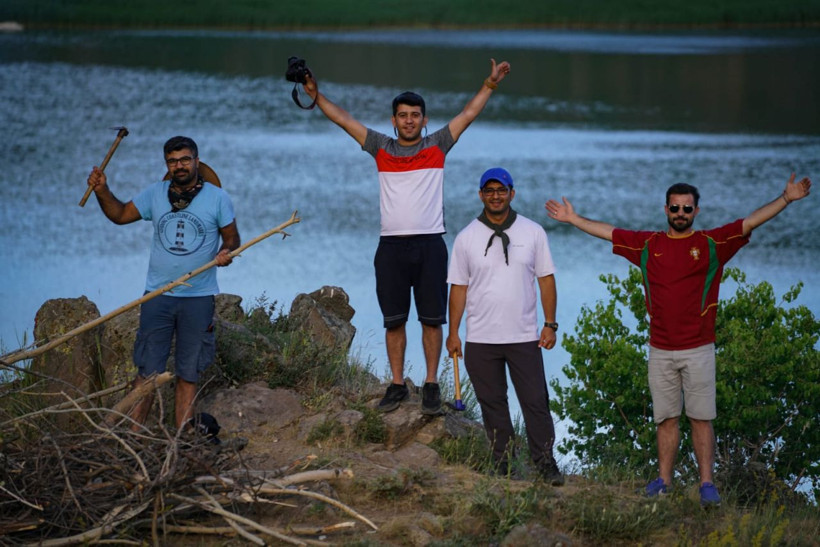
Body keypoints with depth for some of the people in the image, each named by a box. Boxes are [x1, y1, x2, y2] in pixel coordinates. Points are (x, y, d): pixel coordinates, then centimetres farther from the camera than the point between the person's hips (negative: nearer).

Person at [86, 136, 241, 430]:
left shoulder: (217, 197, 0)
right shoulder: (155, 193, 7)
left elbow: (232, 237, 5)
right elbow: (121, 214, 12)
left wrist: (226, 251, -17)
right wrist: (102, 191, -5)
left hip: (198, 298, -1)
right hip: (158, 296, 1)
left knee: (188, 373, 6)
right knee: (147, 370, 0)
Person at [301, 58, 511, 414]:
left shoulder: (436, 146, 7)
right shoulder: (381, 148, 9)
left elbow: (468, 114, 5)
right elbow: (343, 120, 10)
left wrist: (489, 86, -3)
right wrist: (315, 95, 4)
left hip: (429, 245, -1)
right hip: (392, 246, 1)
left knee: (432, 319, 1)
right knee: (394, 320, 5)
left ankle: (431, 385, 7)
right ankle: (397, 385, 13)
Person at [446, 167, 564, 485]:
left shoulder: (533, 233, 4)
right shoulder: (467, 238, 4)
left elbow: (546, 279, 6)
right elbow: (458, 287, 7)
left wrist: (550, 324, -1)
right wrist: (453, 332, 3)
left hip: (524, 336, -1)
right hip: (481, 339, 1)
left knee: (536, 402, -2)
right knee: (492, 404, 5)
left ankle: (545, 463, 6)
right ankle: (503, 467, 13)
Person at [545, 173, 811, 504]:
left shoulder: (712, 243, 1)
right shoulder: (647, 245, 9)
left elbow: (751, 222, -6)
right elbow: (607, 232, 17)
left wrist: (786, 199, -15)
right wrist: (573, 218, 19)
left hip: (698, 349, -3)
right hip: (660, 350, 3)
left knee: (701, 418, -2)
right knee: (666, 418, 8)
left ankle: (706, 483, -1)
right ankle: (664, 480, 12)